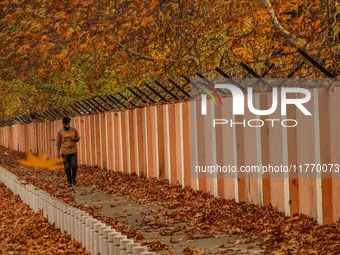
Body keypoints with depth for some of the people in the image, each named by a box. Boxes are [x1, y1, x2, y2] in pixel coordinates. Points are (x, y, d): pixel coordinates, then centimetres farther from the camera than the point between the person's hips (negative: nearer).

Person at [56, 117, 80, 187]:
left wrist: (74, 139, -10)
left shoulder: (74, 130, 3)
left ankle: (73, 178, 19)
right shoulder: (60, 132, 2)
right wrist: (58, 152, 3)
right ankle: (69, 181, 13)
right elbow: (58, 143, 8)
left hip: (73, 152, 0)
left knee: (74, 166, -7)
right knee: (67, 168, 1)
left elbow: (78, 139, 13)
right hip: (65, 152, 0)